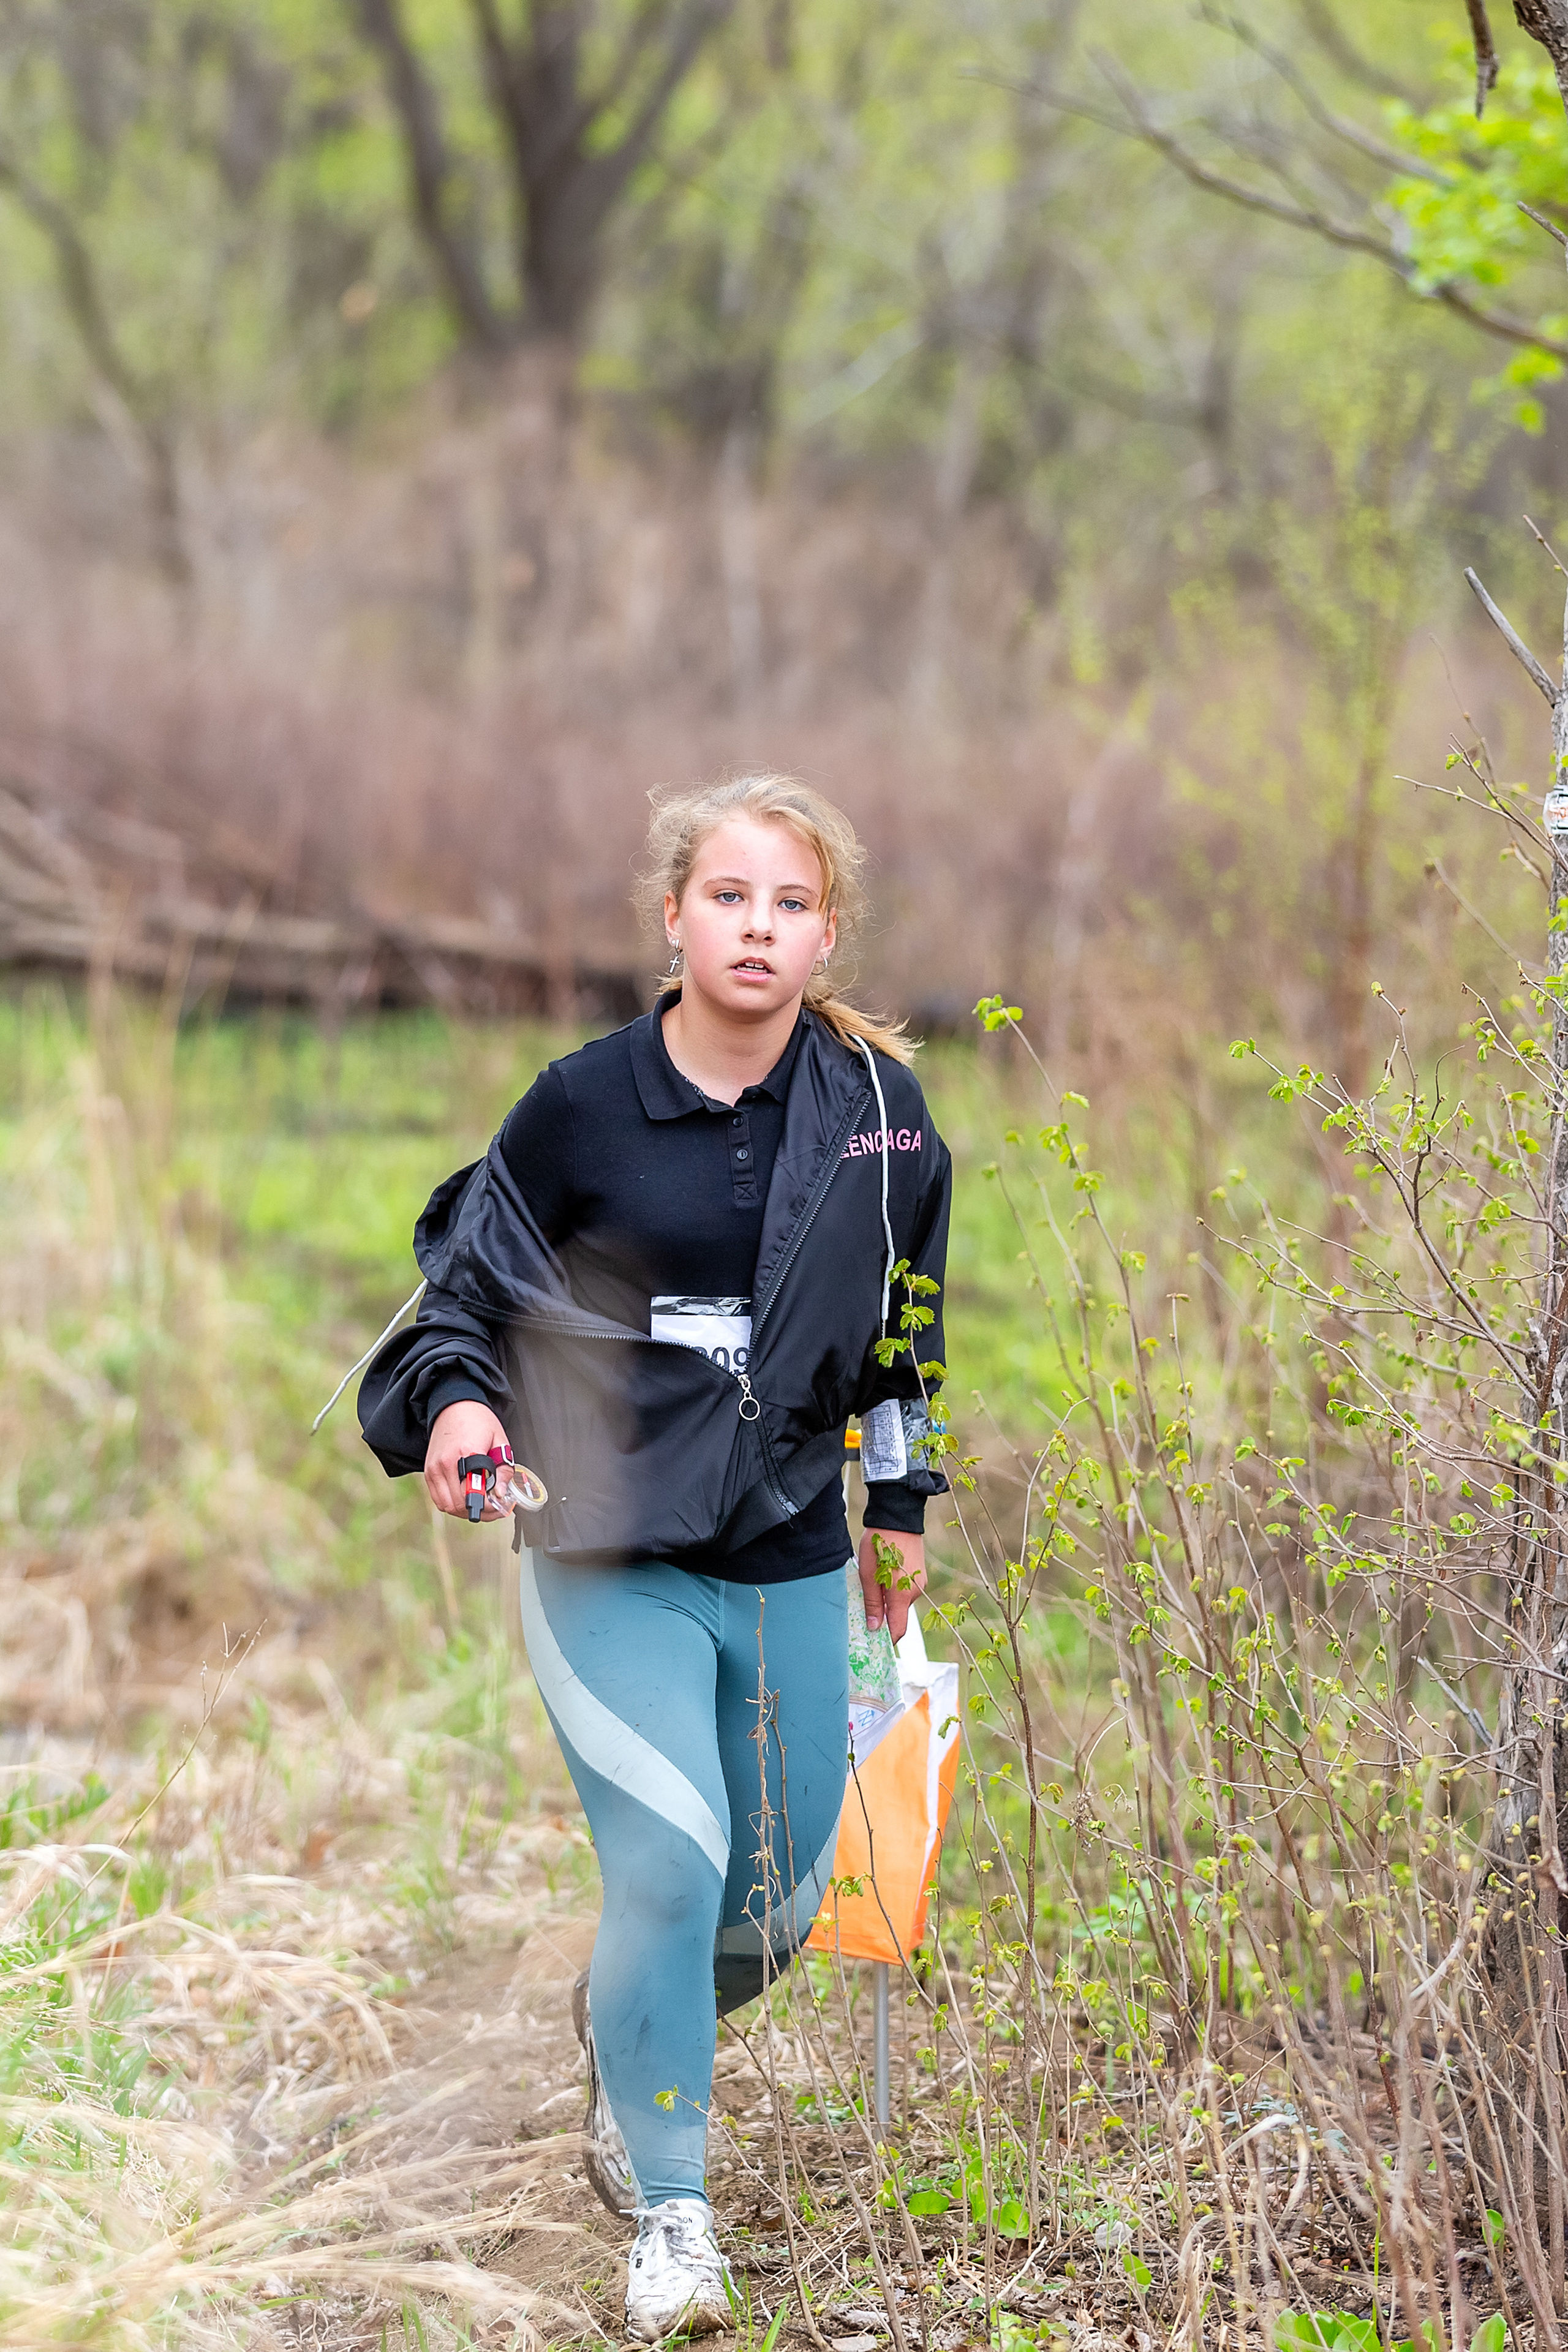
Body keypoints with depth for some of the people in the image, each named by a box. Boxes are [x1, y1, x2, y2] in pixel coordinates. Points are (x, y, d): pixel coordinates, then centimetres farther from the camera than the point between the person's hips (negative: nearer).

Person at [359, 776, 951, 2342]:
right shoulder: (584, 1108, -8)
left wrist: (900, 1506, 20)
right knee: (669, 1871, -17)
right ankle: (670, 2217, 0)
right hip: (614, 1559, -3)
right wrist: (457, 1399, -15)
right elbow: (468, 1278, 4)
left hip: (791, 1567, 4)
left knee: (772, 1906, 10)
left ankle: (625, 2038, 45)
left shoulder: (878, 1107, 1)